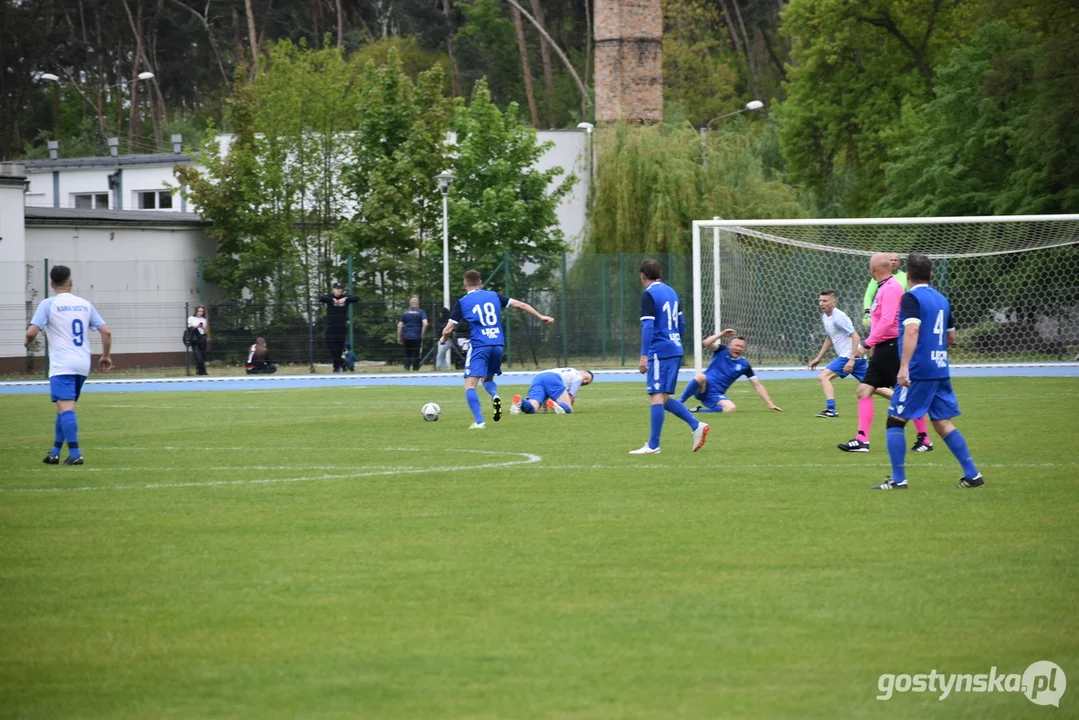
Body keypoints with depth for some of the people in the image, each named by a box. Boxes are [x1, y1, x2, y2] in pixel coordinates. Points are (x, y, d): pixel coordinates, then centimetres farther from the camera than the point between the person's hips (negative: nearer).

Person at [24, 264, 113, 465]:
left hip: (61, 366, -6)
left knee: (65, 408, -12)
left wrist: (28, 342, 12)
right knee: (65, 409, 17)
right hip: (82, 365, 6)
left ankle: (75, 454, -23)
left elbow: (32, 332, -11)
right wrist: (106, 356, 20)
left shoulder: (48, 304, -3)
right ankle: (55, 452, 20)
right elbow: (106, 332, 8)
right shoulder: (85, 304, 11)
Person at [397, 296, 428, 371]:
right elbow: (425, 323, -13)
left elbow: (399, 325, 8)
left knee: (407, 355, 10)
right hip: (416, 337, -3)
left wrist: (399, 337, 12)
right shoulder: (421, 312, 1)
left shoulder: (405, 312, 11)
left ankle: (406, 368, -3)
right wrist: (422, 335, -6)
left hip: (406, 337, 3)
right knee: (416, 355, 2)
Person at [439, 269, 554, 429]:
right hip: (498, 344, 4)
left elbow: (447, 330, 3)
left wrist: (444, 339, 25)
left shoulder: (462, 303, 3)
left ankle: (479, 421, -20)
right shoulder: (494, 296, 12)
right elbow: (520, 305, 12)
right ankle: (495, 396, -10)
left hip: (479, 346, -4)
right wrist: (540, 316, 21)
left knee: (470, 385, -3)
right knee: (487, 379, 24)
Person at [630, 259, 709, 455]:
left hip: (660, 352, -8)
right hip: (676, 351, 8)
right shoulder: (671, 292, 16)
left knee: (656, 397, -8)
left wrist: (643, 356, -18)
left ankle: (653, 445, -9)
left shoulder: (648, 295, -9)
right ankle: (696, 425, 4)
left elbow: (648, 326, -17)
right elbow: (681, 324, 21)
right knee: (663, 398, 14)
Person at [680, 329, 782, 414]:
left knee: (731, 408, -30)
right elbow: (706, 344, -17)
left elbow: (757, 386, 5)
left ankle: (698, 410, -17)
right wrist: (722, 334, -22)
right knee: (701, 377, -39)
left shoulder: (744, 364, 4)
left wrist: (769, 403, -2)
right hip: (703, 388, -2)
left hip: (716, 395, 2)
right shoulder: (722, 351, 1)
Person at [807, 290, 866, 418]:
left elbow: (855, 337, -20)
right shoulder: (825, 317, 13)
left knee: (823, 376, -16)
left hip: (849, 355, -10)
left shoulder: (839, 317, -16)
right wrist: (818, 358, 27)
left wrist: (852, 360, -26)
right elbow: (829, 339, 27)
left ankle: (831, 410, -21)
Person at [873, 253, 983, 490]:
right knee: (944, 424, 10)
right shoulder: (942, 299, 14)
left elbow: (912, 329, -24)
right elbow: (951, 337, 22)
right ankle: (972, 474, 4)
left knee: (895, 421, 1)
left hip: (918, 371, -7)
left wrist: (904, 366, -29)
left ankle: (898, 479, -3)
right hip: (941, 370, 7)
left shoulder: (911, 297, -9)